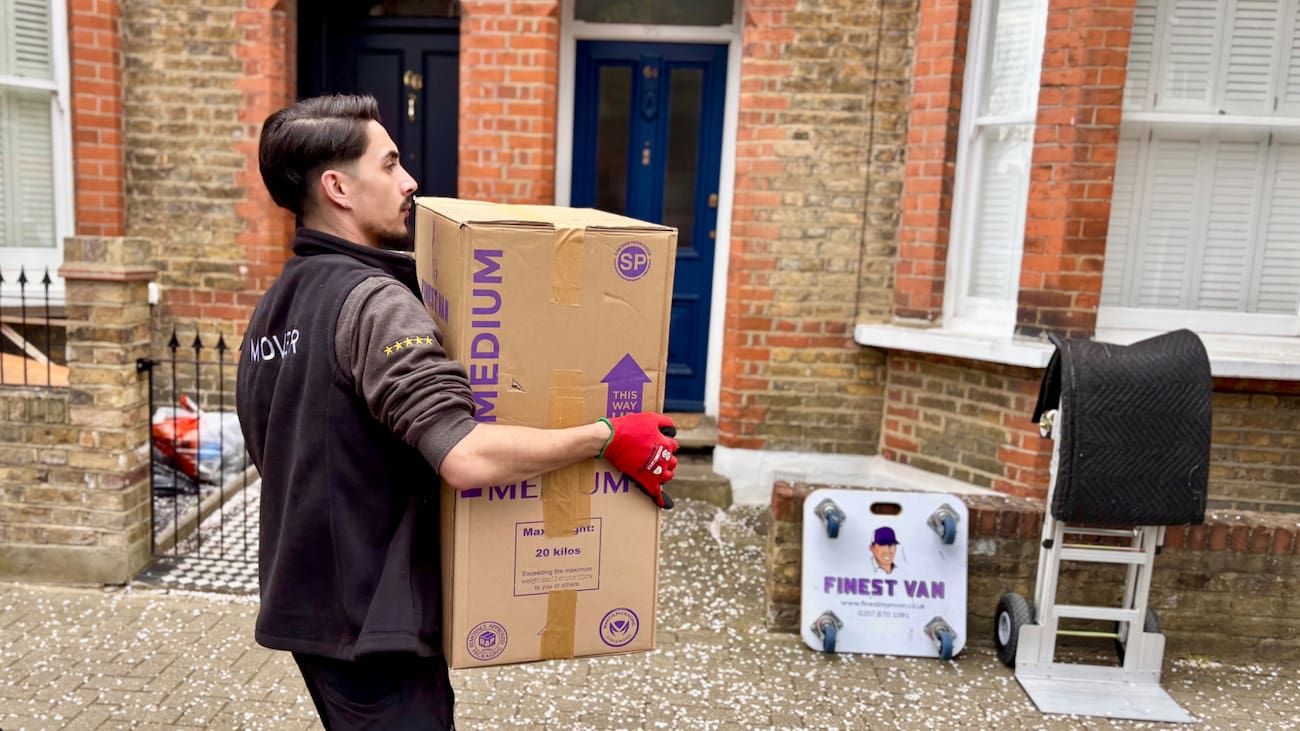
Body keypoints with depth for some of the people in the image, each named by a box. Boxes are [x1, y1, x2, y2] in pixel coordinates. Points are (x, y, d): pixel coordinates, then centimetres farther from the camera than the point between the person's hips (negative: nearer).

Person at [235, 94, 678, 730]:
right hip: (369, 623, -9)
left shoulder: (270, 309, 8)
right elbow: (466, 458, -34)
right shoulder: (374, 302, -22)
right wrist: (609, 438, -24)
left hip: (304, 605, 9)